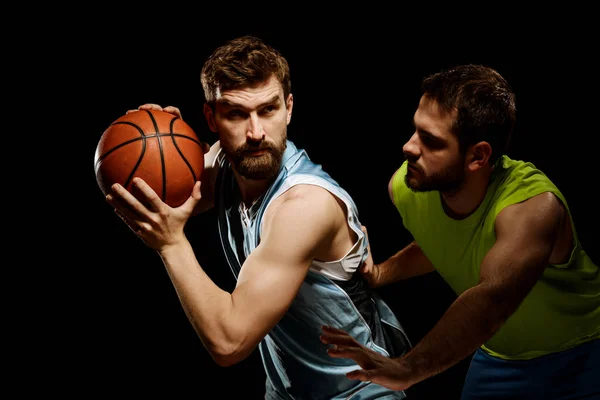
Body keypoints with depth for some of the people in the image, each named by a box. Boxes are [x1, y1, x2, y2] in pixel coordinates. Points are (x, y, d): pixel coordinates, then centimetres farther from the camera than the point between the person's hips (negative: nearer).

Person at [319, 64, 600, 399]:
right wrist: (381, 273, -9)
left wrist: (407, 370, -67)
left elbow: (492, 299, -54)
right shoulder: (404, 186, -16)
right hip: (498, 356, 5)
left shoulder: (533, 205, -36)